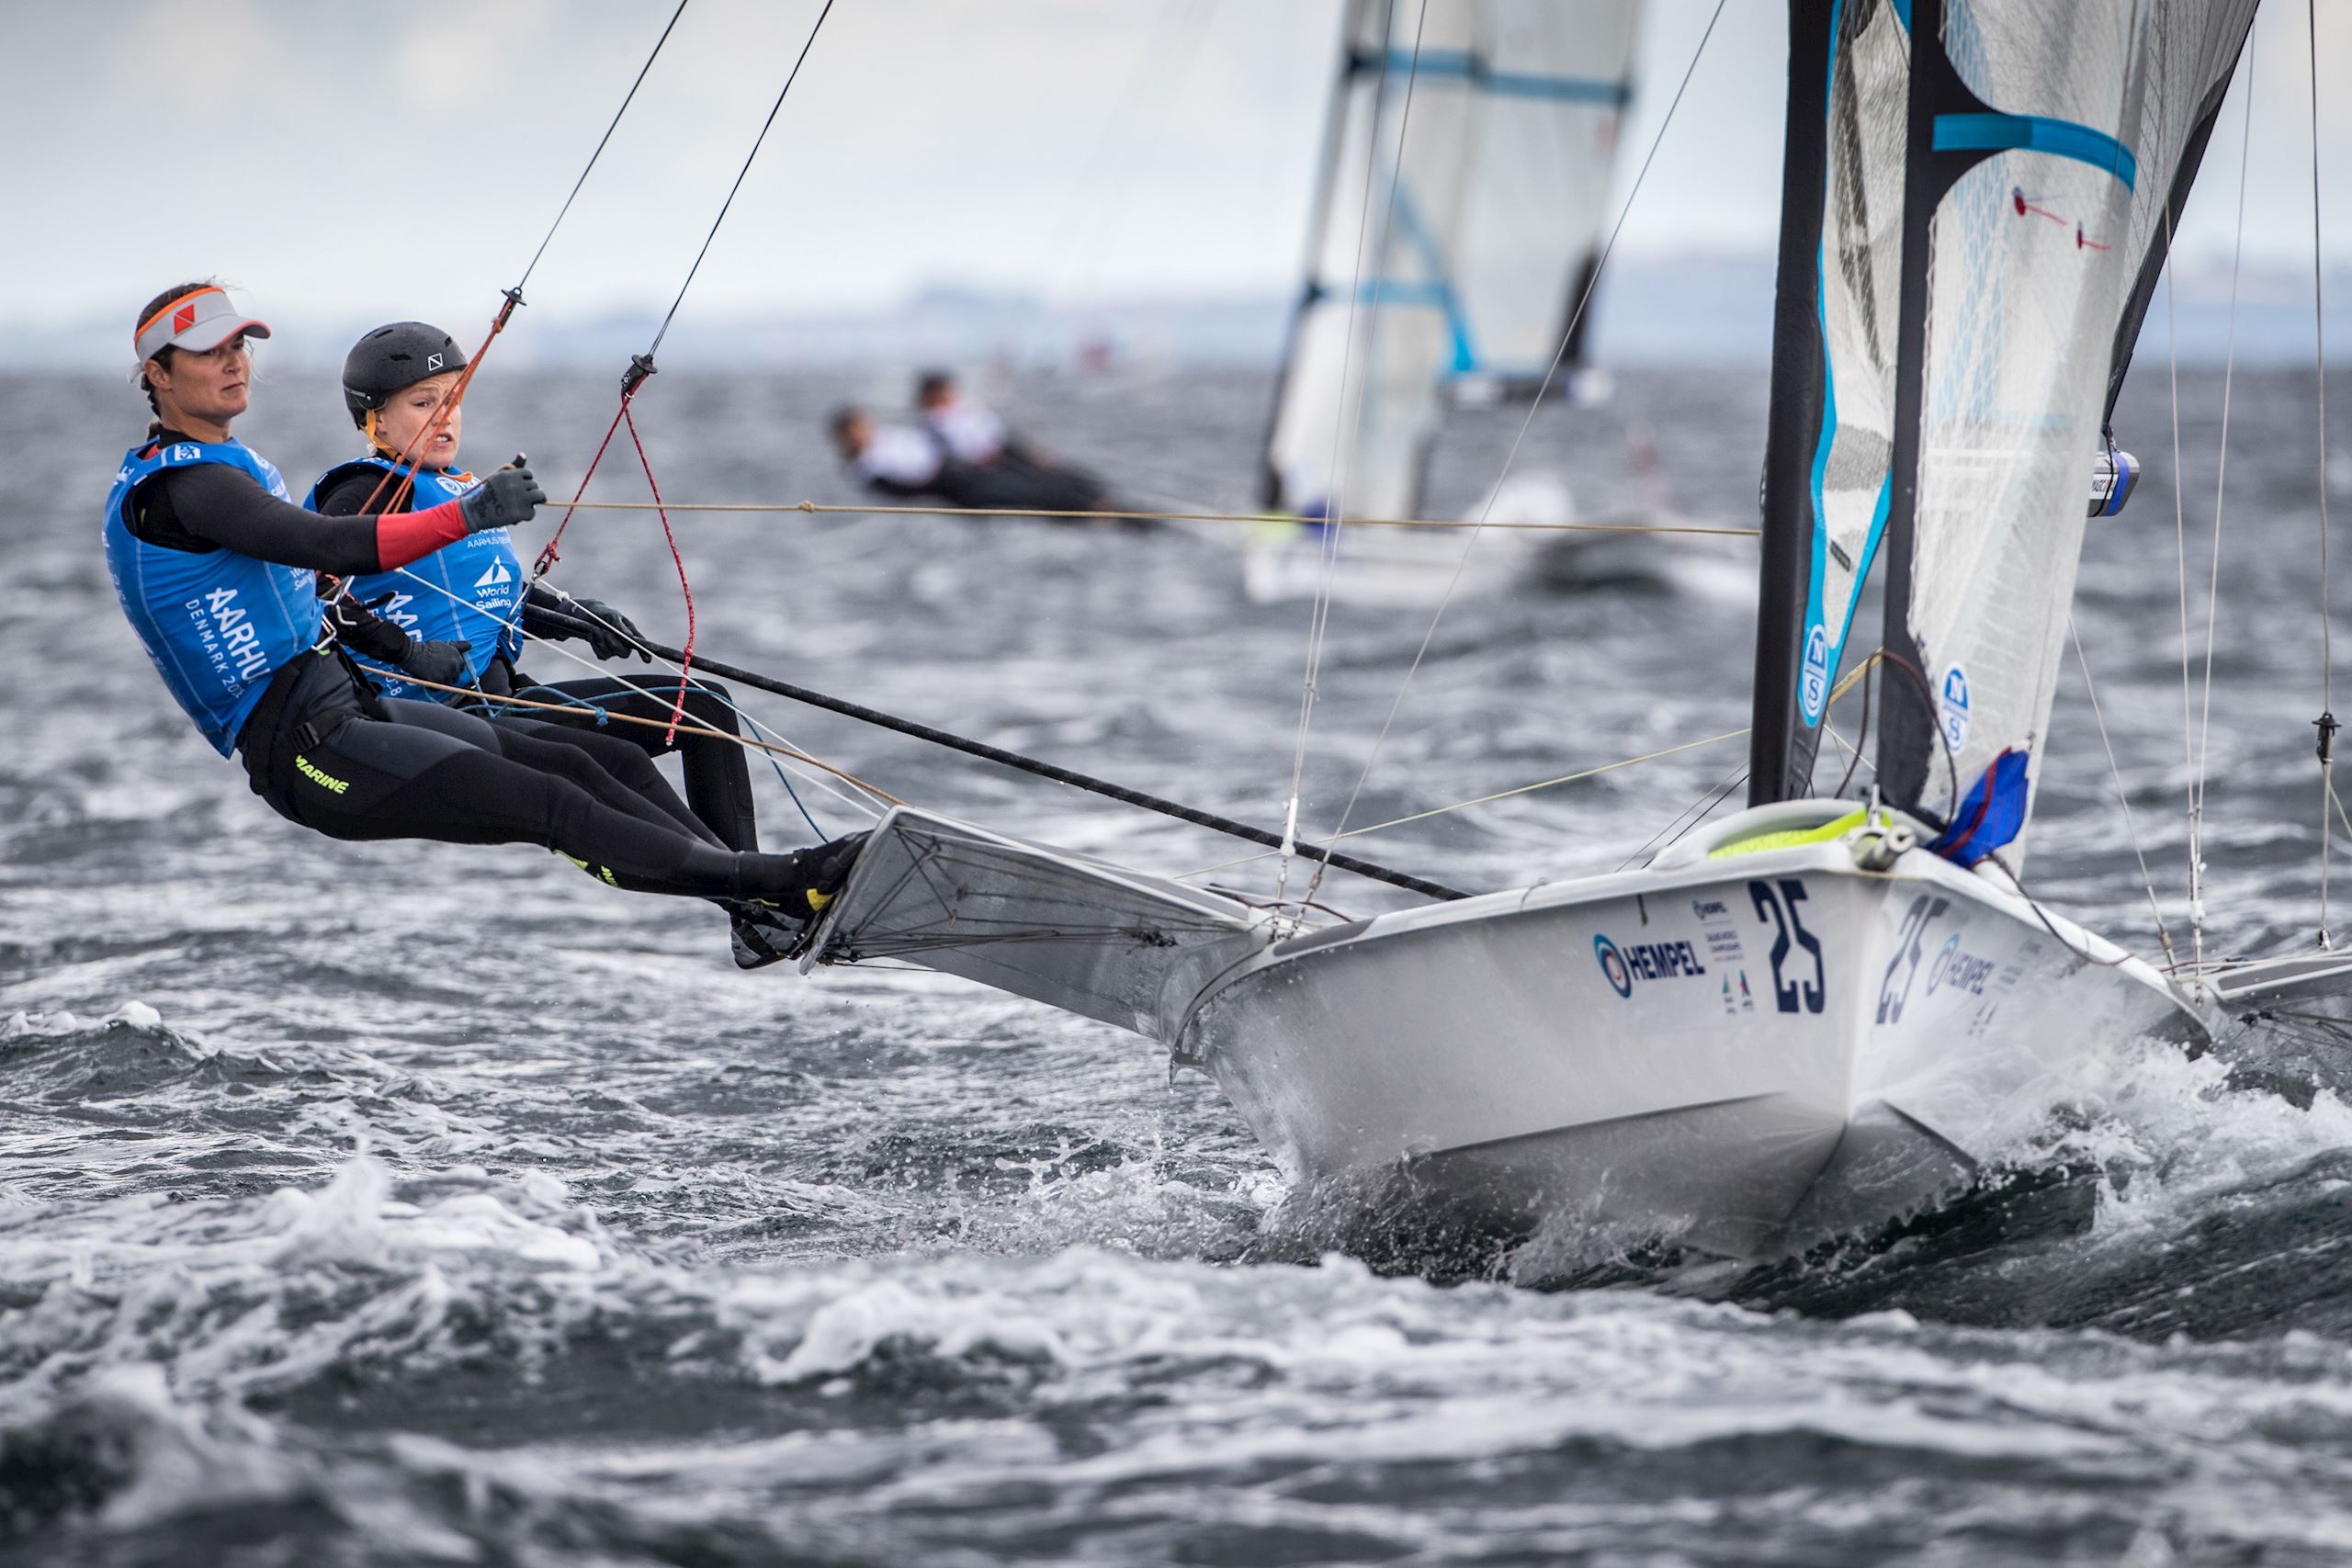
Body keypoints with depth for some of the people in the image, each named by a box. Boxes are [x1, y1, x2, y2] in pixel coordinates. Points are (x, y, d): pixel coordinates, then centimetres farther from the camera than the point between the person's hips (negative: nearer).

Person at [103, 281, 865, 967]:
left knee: (605, 765, -2)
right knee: (553, 804, -21)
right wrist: (468, 514, -36)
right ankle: (782, 883, -28)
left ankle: (768, 910, -9)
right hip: (302, 750, -10)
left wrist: (401, 650, 23)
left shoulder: (229, 461, 19)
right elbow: (329, 548, -28)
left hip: (350, 707, 10)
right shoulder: (174, 483, -13)